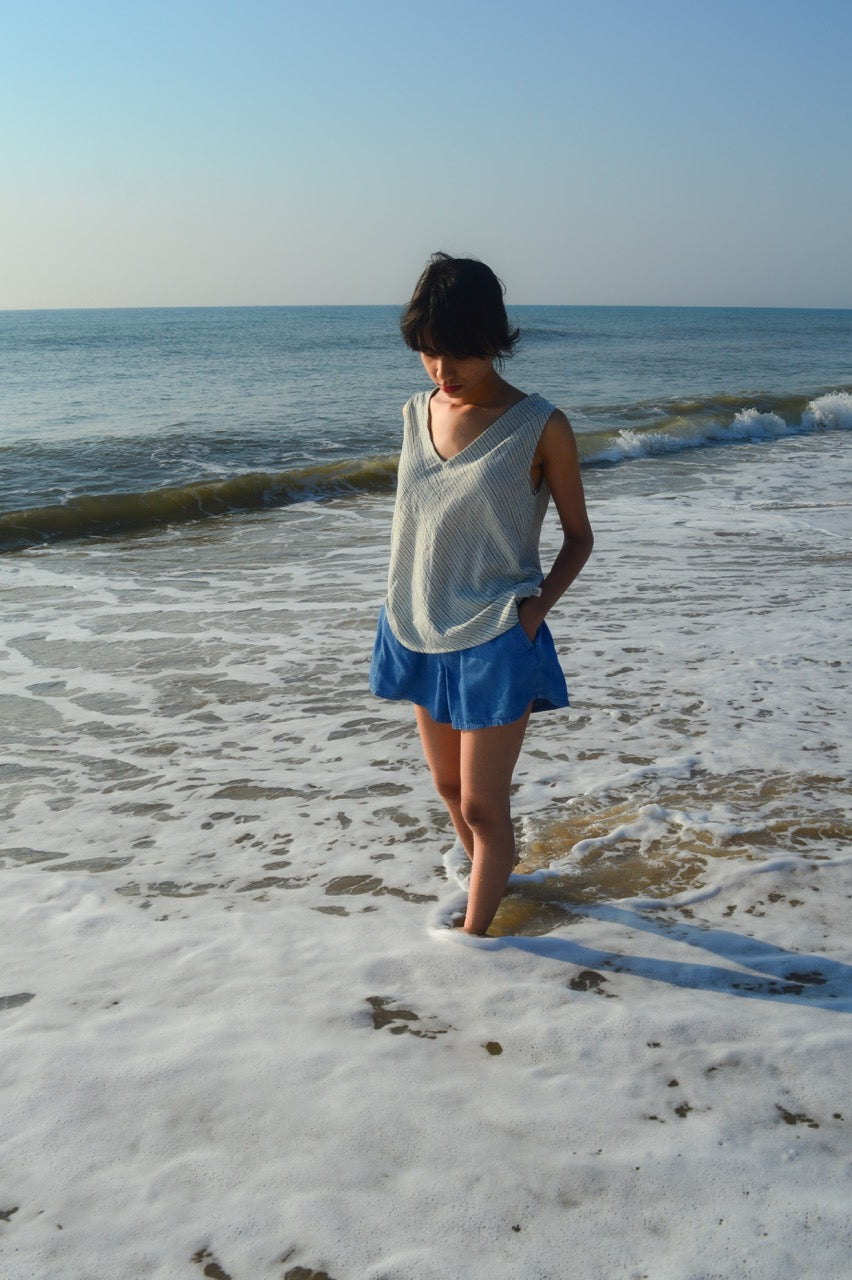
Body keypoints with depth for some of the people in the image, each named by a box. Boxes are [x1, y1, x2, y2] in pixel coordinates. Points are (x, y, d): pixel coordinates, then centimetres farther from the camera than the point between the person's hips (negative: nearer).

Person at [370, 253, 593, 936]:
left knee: (483, 805, 0)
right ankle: (487, 874, 46)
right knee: (448, 784, 21)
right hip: (421, 633, 6)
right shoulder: (418, 412, 3)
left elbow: (578, 536, -3)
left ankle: (475, 930, 17)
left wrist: (535, 607, -15)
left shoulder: (540, 427, -12)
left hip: (495, 642, -6)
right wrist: (402, 610, 9)